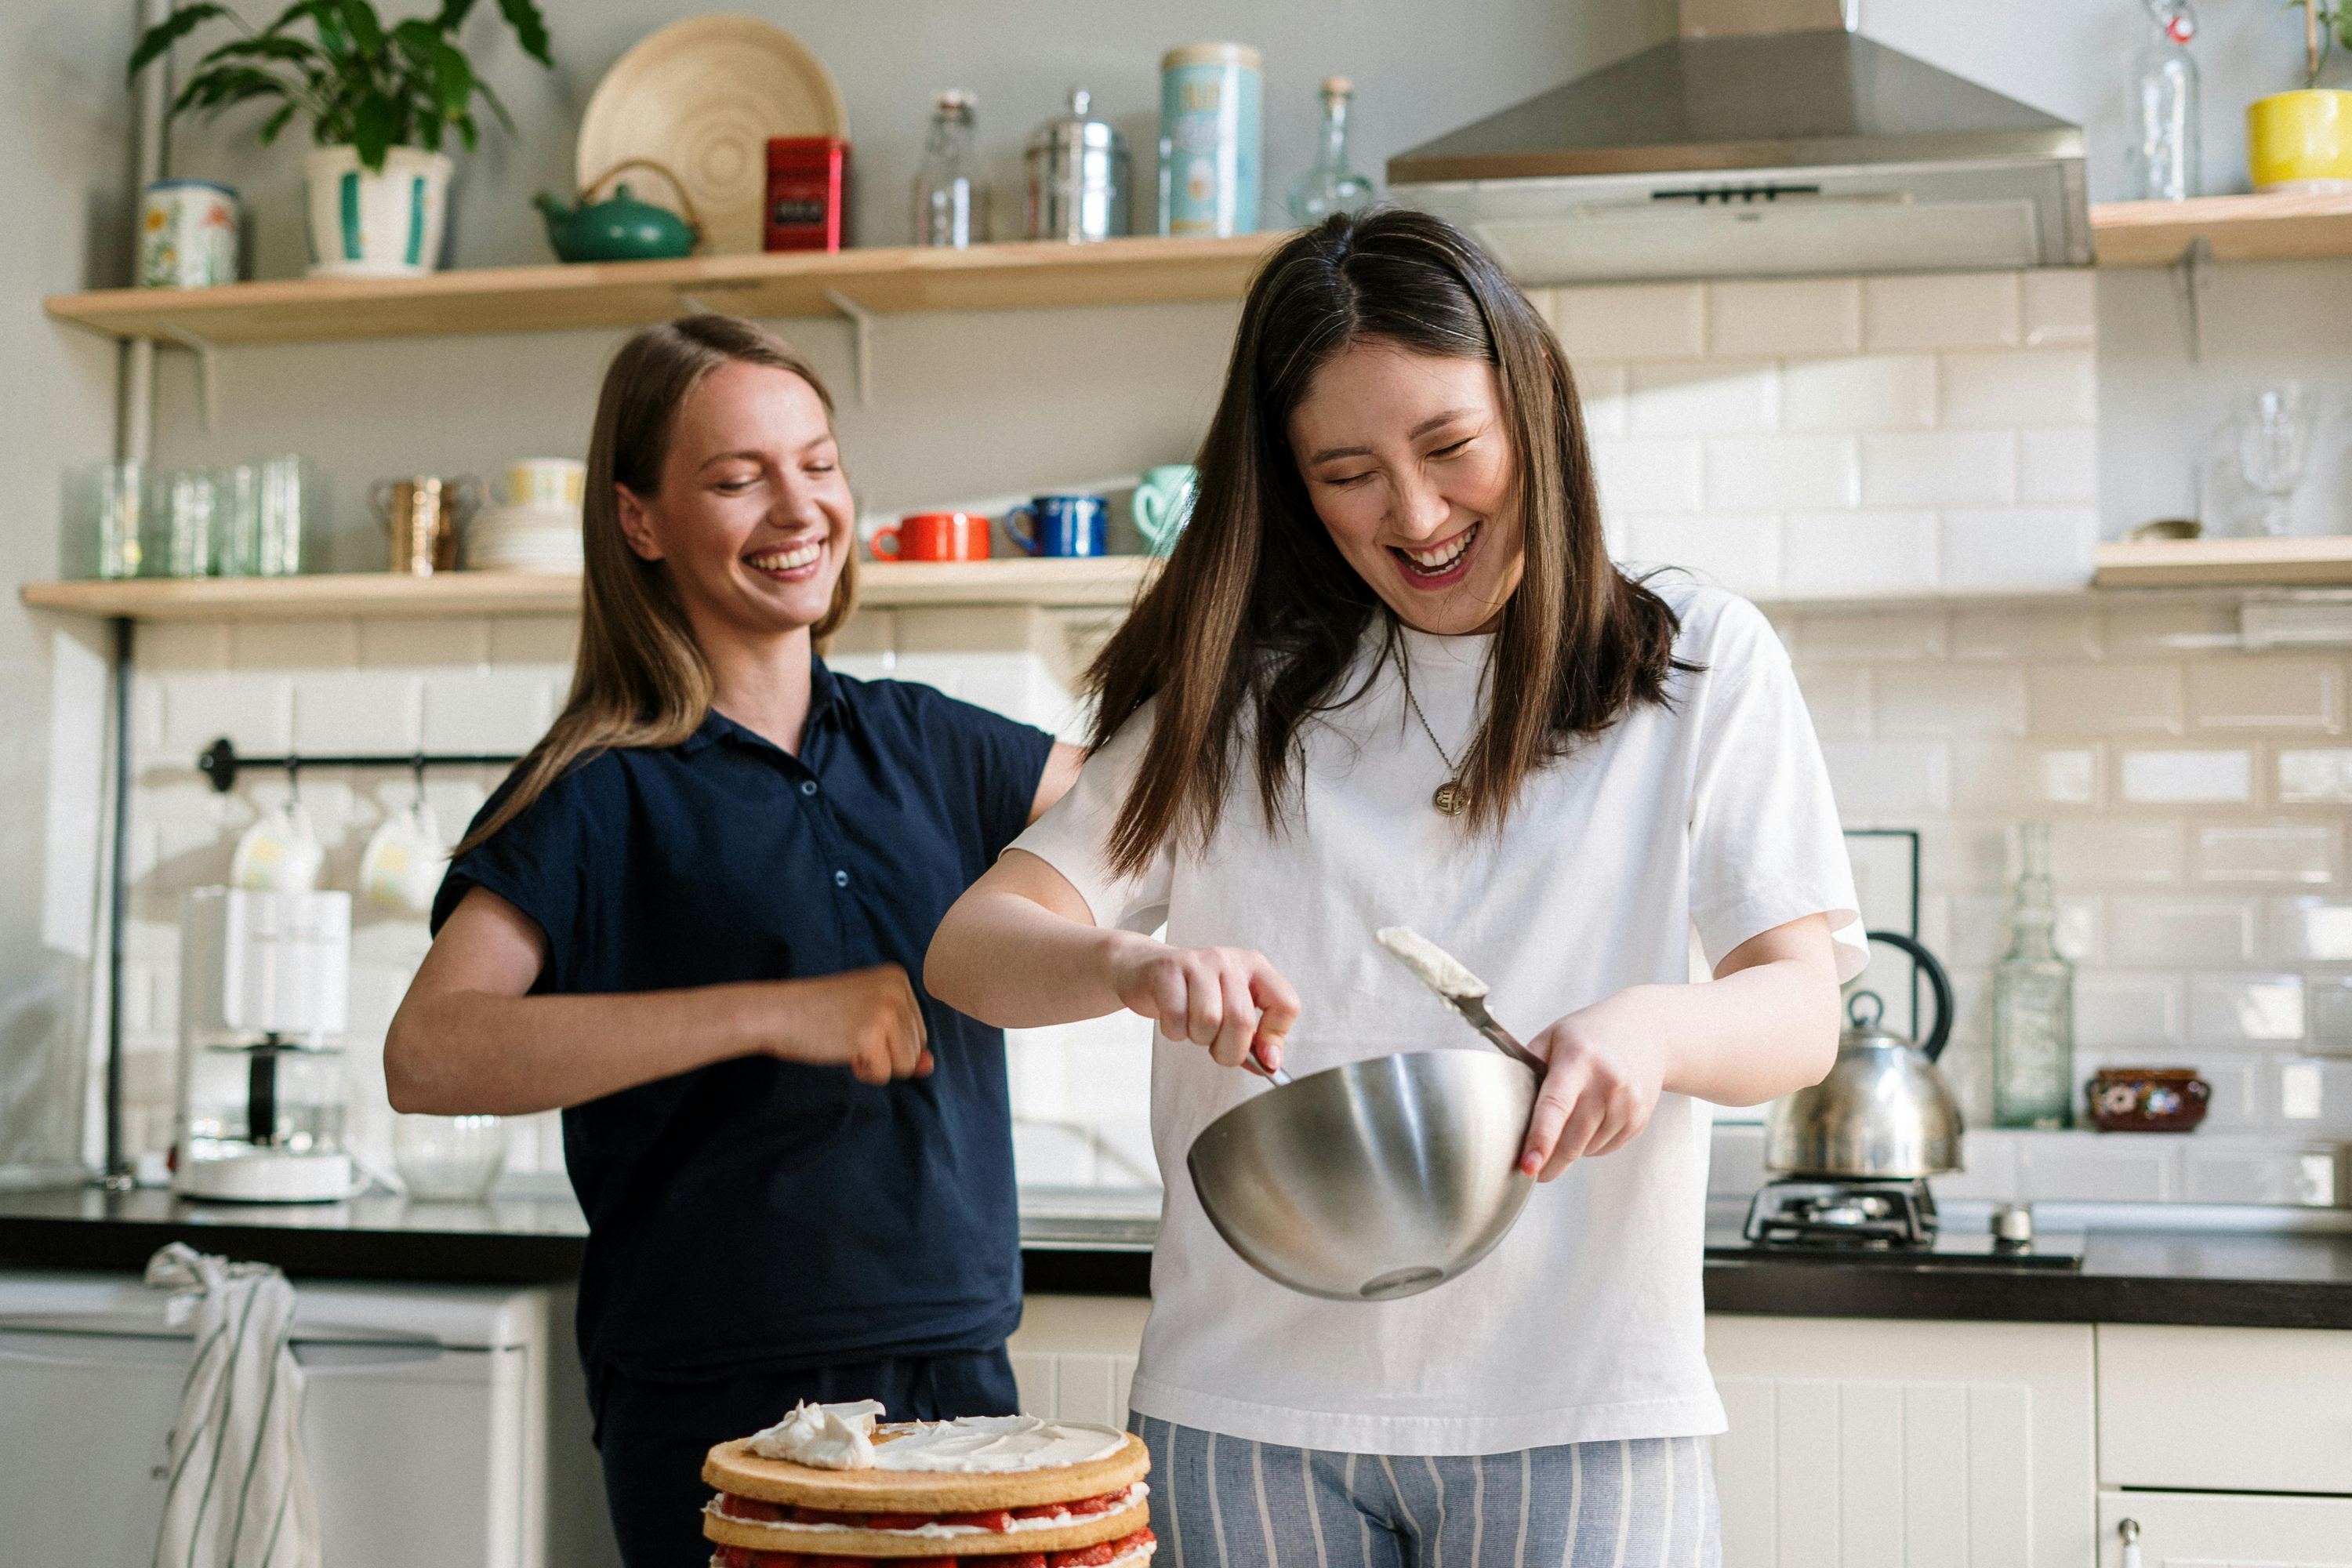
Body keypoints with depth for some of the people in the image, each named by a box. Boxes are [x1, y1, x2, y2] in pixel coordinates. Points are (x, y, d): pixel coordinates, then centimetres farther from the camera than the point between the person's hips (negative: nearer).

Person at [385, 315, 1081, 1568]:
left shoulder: (919, 745, 8)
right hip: (720, 1406, -5)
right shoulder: (600, 796, -8)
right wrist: (774, 1014, -26)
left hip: (960, 1368, 5)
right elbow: (428, 1055, -20)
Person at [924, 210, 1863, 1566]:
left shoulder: (1701, 665, 4)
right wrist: (1131, 966, -21)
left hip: (1576, 1405, -1)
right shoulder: (1236, 692, 7)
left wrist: (1654, 1026, -25)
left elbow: (1802, 1010, -2)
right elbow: (971, 947, 1)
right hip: (1251, 1400, 2)